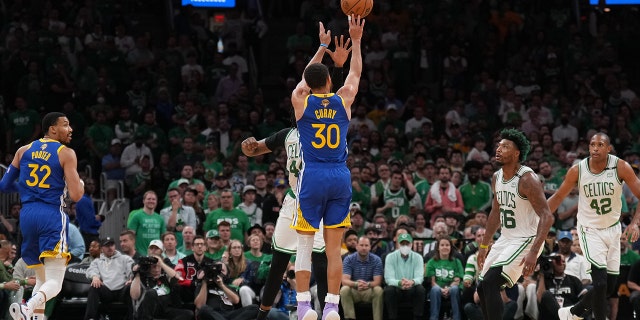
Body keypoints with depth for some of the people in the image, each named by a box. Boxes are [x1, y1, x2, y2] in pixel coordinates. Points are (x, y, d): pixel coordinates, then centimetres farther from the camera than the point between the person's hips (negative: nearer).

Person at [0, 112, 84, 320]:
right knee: (54, 283, -9)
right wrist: (81, 185, 14)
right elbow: (75, 196, -9)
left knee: (41, 279, 20)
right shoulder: (66, 154, -3)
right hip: (52, 217, -5)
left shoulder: (23, 151, 11)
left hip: (27, 215, 5)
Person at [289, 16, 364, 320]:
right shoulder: (343, 100, 3)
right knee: (334, 249, 3)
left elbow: (306, 77, 22)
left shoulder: (300, 100, 0)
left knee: (304, 245, 2)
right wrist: (356, 40, 30)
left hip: (312, 177, -1)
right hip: (340, 178, 1)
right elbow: (355, 73, 21)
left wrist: (322, 47, 33)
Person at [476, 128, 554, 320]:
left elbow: (547, 217, -25)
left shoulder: (527, 179, -21)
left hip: (526, 240, -9)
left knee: (490, 283, -21)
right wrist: (484, 246, 21)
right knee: (482, 289, 10)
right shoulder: (497, 178, 6)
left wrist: (533, 252, -33)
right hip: (506, 239, 9)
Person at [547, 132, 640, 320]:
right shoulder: (577, 170, -13)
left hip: (613, 230, 3)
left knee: (609, 287, 8)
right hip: (590, 230, -3)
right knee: (600, 281, -19)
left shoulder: (621, 167, -14)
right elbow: (558, 197, 2)